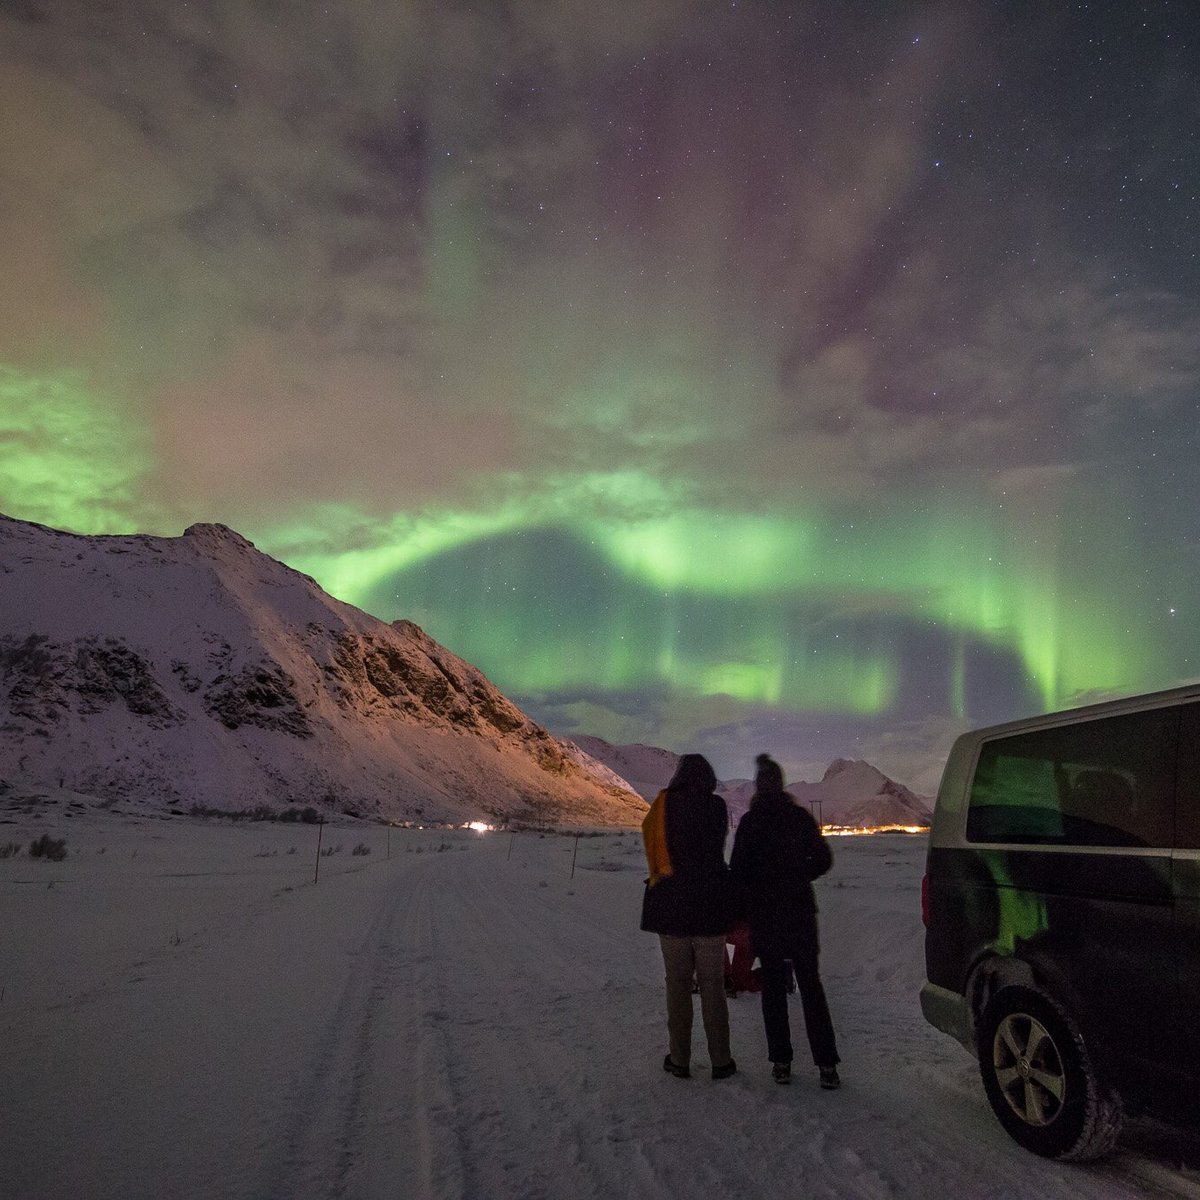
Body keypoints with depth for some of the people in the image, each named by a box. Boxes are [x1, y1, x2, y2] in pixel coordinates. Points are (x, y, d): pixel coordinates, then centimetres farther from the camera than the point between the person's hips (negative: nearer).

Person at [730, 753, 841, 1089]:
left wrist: (744, 905, 6)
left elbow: (738, 869, -9)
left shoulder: (750, 821, -8)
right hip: (800, 909, 2)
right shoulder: (800, 816, 0)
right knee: (810, 984, 8)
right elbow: (823, 859, 6)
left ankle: (781, 1062, 9)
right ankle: (826, 1064, 4)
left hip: (763, 913, -2)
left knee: (773, 985, 8)